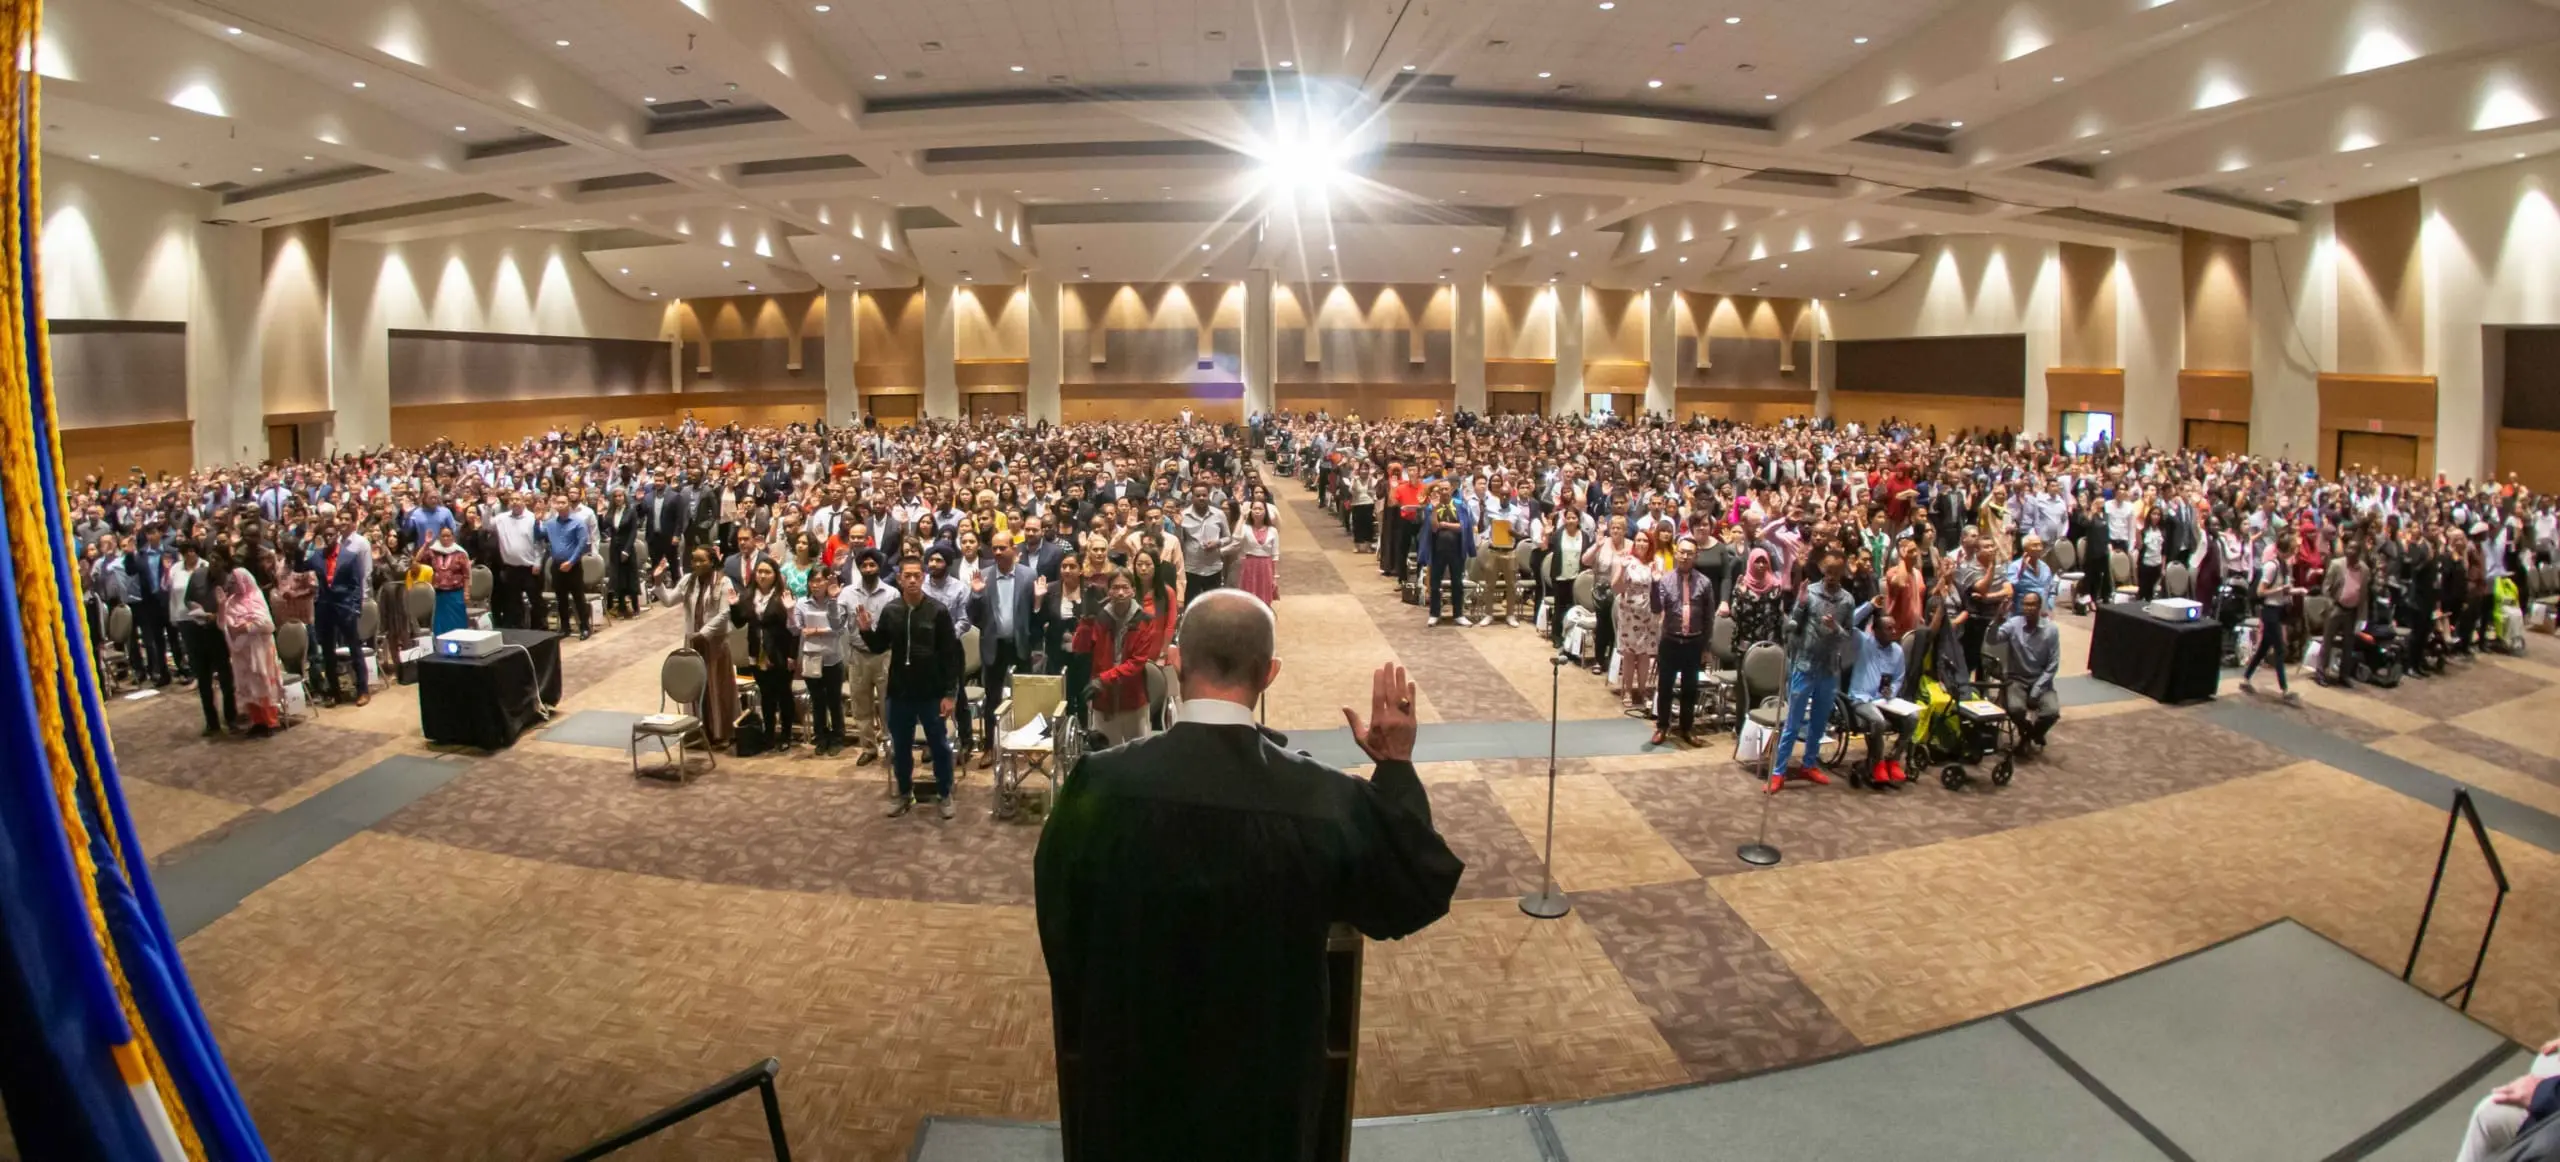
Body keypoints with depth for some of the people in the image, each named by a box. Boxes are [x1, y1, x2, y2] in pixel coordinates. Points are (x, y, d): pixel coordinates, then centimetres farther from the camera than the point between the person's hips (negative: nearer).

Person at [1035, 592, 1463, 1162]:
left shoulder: (1102, 783, -22)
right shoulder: (1329, 801, -24)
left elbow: (1058, 919, -7)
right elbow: (1415, 898, -7)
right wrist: (1396, 766, -4)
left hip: (1126, 1067, 0)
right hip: (1263, 1077, 0)